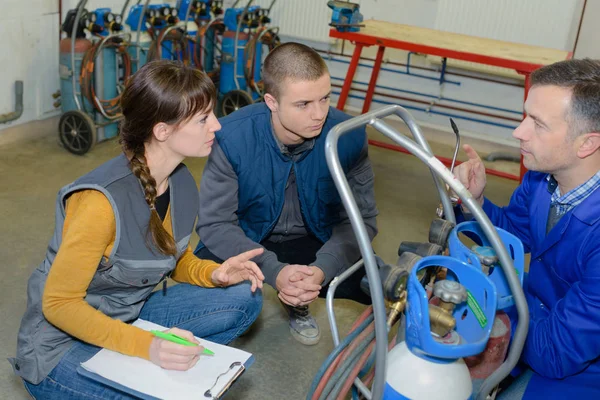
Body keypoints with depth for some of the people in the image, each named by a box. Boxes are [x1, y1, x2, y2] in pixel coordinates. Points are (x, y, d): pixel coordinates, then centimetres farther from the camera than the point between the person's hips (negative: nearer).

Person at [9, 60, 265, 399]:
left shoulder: (182, 183, -6)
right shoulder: (102, 201, -29)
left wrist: (212, 273, -13)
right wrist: (145, 345, -33)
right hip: (63, 342, -7)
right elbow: (59, 304, -22)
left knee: (243, 297, -8)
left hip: (130, 318, 7)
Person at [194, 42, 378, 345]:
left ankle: (298, 303, 12)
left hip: (315, 242, 2)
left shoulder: (348, 135, -19)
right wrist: (274, 272, -37)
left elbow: (361, 217, -14)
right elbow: (215, 223, -21)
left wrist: (321, 269, -33)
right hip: (246, 240, -2)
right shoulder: (232, 137, -24)